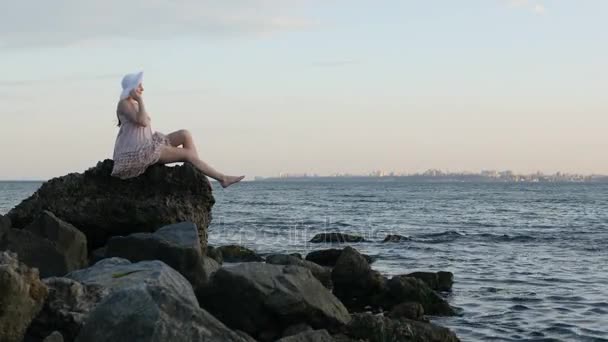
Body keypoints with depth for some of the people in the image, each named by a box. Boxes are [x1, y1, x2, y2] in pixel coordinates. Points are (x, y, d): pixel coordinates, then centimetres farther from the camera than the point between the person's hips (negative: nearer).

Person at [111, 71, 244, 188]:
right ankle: (222, 178, -6)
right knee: (187, 153, -12)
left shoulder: (134, 104, 19)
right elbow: (143, 122, -25)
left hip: (147, 146, 10)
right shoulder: (123, 104, -10)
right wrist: (140, 100, -16)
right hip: (138, 152, -10)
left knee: (185, 134, -1)